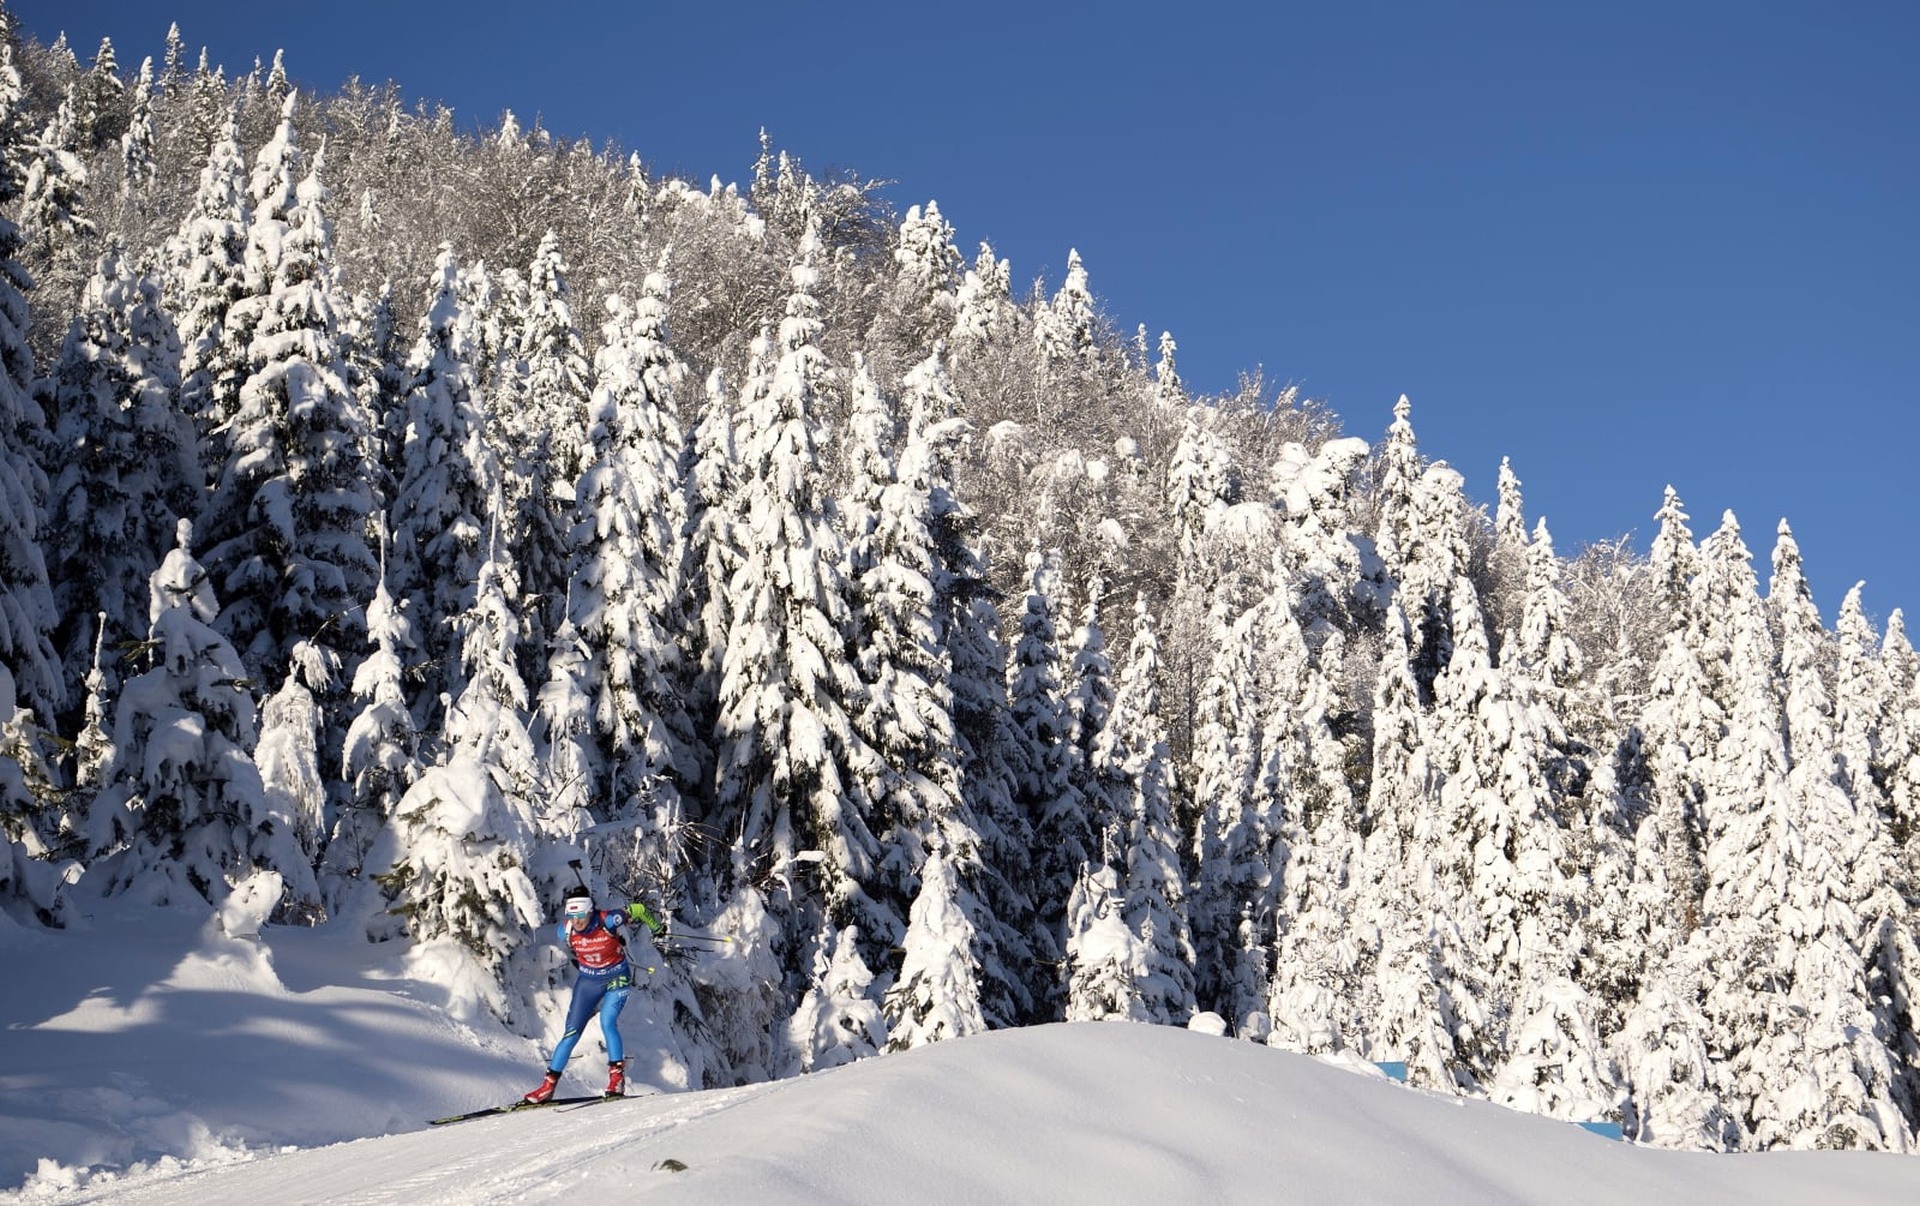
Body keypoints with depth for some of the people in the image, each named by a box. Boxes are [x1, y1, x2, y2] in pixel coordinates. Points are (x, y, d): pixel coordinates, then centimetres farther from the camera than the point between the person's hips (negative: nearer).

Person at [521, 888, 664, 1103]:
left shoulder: (608, 921, -27)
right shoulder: (565, 931, -16)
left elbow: (638, 910, -11)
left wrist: (656, 928, 4)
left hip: (616, 979, -3)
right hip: (588, 981, 3)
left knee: (607, 1023, -23)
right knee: (572, 1032, -2)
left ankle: (617, 1077, -14)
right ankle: (549, 1085, 3)